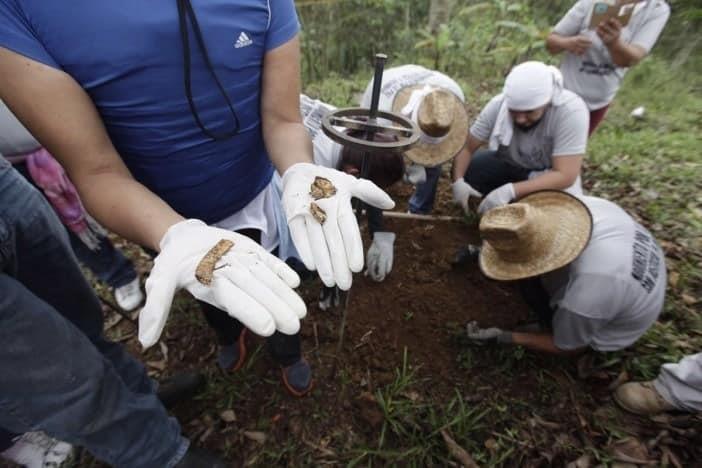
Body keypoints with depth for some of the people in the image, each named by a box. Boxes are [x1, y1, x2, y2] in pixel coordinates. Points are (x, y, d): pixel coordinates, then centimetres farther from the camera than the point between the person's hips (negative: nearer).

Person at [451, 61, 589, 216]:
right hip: (510, 166, 3)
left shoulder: (571, 110, -30)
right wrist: (458, 181, -33)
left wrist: (511, 191, -44)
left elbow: (565, 176, -32)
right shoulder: (498, 105, -22)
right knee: (465, 170, -20)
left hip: (551, 177, -3)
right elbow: (466, 147, -15)